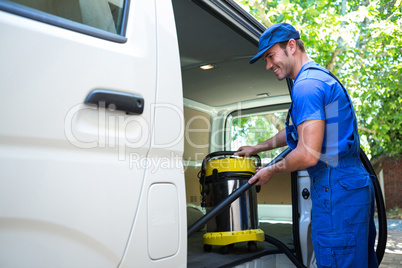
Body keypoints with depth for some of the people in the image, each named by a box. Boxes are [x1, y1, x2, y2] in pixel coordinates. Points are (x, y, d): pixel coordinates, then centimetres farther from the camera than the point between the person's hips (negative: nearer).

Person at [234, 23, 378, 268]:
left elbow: (308, 155, -22)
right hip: (357, 184, 11)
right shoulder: (322, 78, 20)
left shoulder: (307, 85, -15)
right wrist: (257, 148, 37)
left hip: (336, 191, -11)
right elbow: (295, 131, 32)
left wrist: (271, 171, -4)